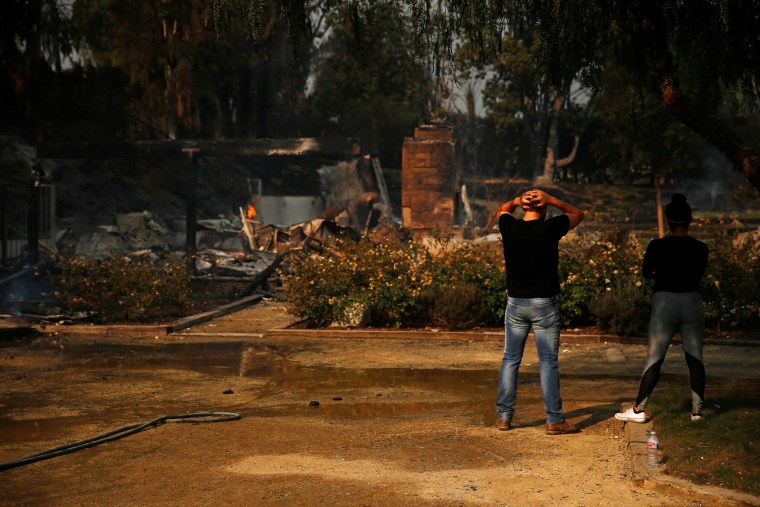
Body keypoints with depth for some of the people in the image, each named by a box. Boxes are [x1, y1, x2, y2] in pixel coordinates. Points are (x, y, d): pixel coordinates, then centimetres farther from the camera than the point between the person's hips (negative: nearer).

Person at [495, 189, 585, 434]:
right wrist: (550, 200, -1)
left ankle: (503, 416, 12)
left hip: (515, 303, 3)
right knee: (548, 362, 1)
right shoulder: (550, 228, -10)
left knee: (510, 359, 11)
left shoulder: (509, 228, -2)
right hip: (544, 304, -3)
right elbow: (577, 214, 8)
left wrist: (517, 200, 3)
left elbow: (501, 210, 22)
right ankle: (554, 420, 3)